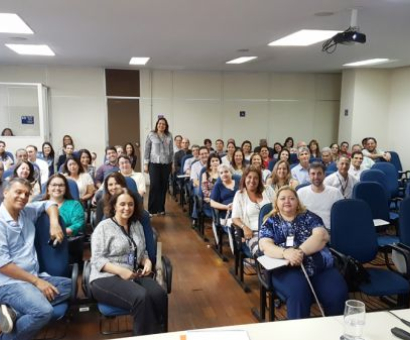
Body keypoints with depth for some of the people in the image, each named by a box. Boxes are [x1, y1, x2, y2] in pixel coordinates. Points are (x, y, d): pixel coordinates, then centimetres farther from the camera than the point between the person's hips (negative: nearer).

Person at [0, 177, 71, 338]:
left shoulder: (27, 212, 10)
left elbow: (48, 204, 26)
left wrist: (54, 223, 4)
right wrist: (36, 281, -16)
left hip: (32, 276, 9)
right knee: (44, 311, -30)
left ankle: (13, 312, -13)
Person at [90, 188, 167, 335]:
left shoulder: (137, 225, 14)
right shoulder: (104, 227, -3)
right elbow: (97, 260, -9)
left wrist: (147, 262, -4)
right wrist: (120, 271, -22)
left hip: (134, 275, 5)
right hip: (106, 277, -5)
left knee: (159, 294, -26)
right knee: (141, 297, -33)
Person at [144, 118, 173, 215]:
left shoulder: (169, 136, 8)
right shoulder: (151, 135, 1)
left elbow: (171, 150, 13)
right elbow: (147, 150, 1)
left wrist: (172, 163, 11)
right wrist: (145, 163, -3)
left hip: (166, 164, 3)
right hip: (154, 163, -3)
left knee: (164, 186, 5)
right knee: (154, 186, -7)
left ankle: (161, 208, 16)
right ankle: (152, 209, 0)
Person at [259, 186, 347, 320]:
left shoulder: (308, 216, 15)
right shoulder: (270, 222, 13)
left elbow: (322, 236, -2)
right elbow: (265, 245, -3)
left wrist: (300, 251, -19)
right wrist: (286, 252, -24)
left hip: (320, 265, 2)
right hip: (287, 269, -1)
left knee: (337, 294, -24)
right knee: (298, 293, -33)